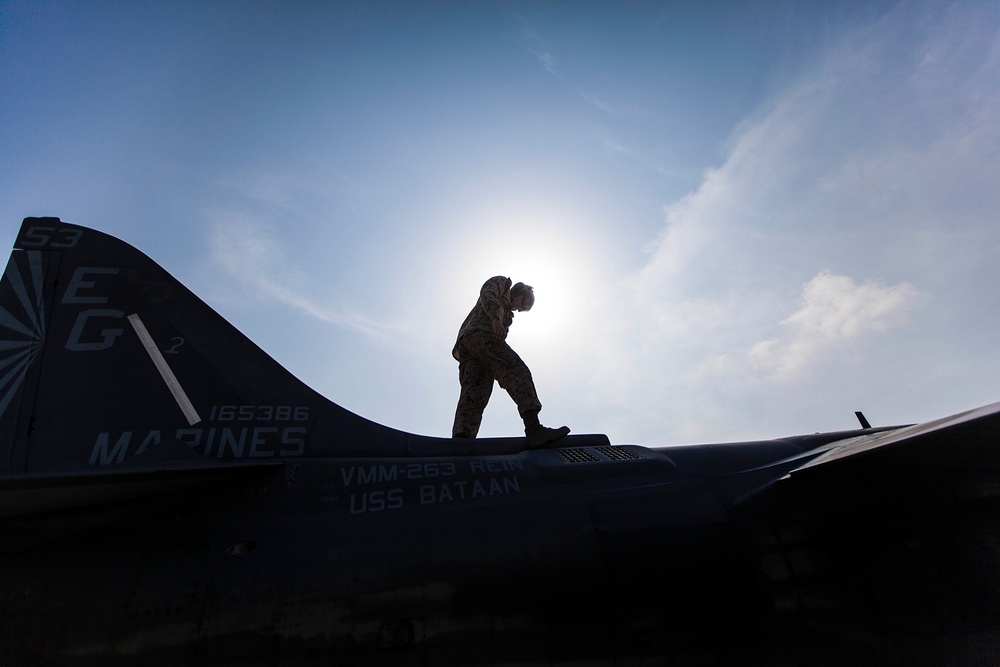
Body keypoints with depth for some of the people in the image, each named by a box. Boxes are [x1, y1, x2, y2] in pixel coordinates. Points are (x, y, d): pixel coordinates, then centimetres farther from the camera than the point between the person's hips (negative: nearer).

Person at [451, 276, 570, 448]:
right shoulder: (501, 282, 24)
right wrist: (495, 319, -16)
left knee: (473, 395, -15)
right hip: (480, 333, -8)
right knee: (517, 372, -22)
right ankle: (533, 429, -41)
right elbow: (487, 294, 1)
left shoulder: (506, 316, 45)